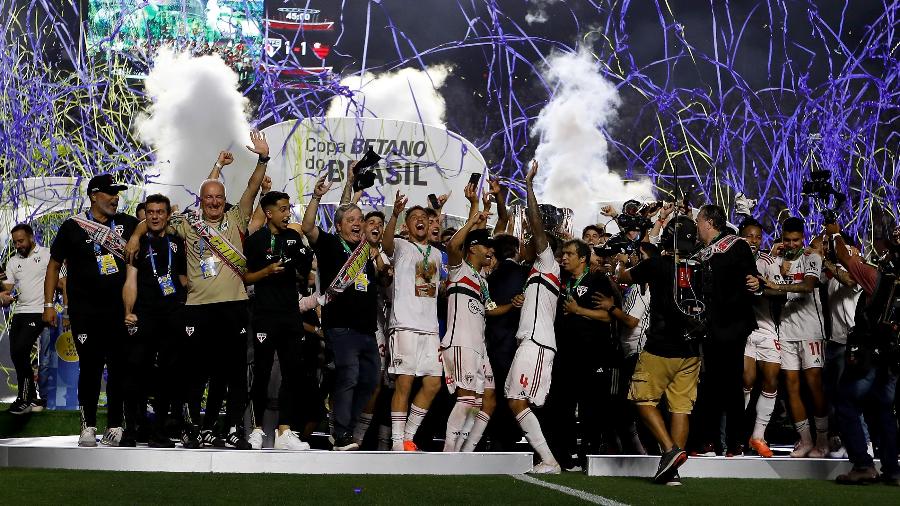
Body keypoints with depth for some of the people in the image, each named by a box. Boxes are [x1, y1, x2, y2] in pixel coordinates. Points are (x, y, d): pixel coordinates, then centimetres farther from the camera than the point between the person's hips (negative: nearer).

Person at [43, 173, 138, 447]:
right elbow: (54, 265, 5)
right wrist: (49, 304, 0)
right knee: (90, 367, -3)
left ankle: (115, 427, 10)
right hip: (85, 311, -3)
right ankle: (88, 426, 8)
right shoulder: (73, 226, 2)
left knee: (120, 368, 2)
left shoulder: (127, 223, 9)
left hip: (120, 310, 3)